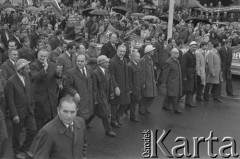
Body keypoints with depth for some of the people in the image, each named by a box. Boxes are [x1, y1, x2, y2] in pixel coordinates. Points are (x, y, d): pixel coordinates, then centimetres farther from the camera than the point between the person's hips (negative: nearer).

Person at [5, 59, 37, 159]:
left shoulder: (27, 77, 2)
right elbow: (10, 100, -17)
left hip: (29, 111, 6)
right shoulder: (11, 82, -18)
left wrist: (31, 106, 10)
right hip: (18, 113, -6)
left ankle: (25, 149, 30)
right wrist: (14, 115, -17)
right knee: (17, 133, 12)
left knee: (33, 130, 7)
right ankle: (17, 151, 35)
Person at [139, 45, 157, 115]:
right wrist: (143, 83, -17)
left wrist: (154, 80, 16)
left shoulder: (150, 59, 12)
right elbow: (142, 72, -17)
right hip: (145, 82, -8)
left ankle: (146, 108, 27)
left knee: (153, 95, 10)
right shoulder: (143, 60, -16)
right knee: (144, 97, 2)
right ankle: (141, 110, 19)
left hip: (151, 81, 8)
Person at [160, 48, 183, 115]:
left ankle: (165, 106, 26)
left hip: (177, 81, 9)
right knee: (174, 95, -5)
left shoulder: (177, 60, 12)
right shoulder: (169, 62, -17)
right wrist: (163, 82, -14)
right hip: (171, 81, -9)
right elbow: (165, 73, -16)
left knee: (169, 95, 15)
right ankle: (176, 109, 1)